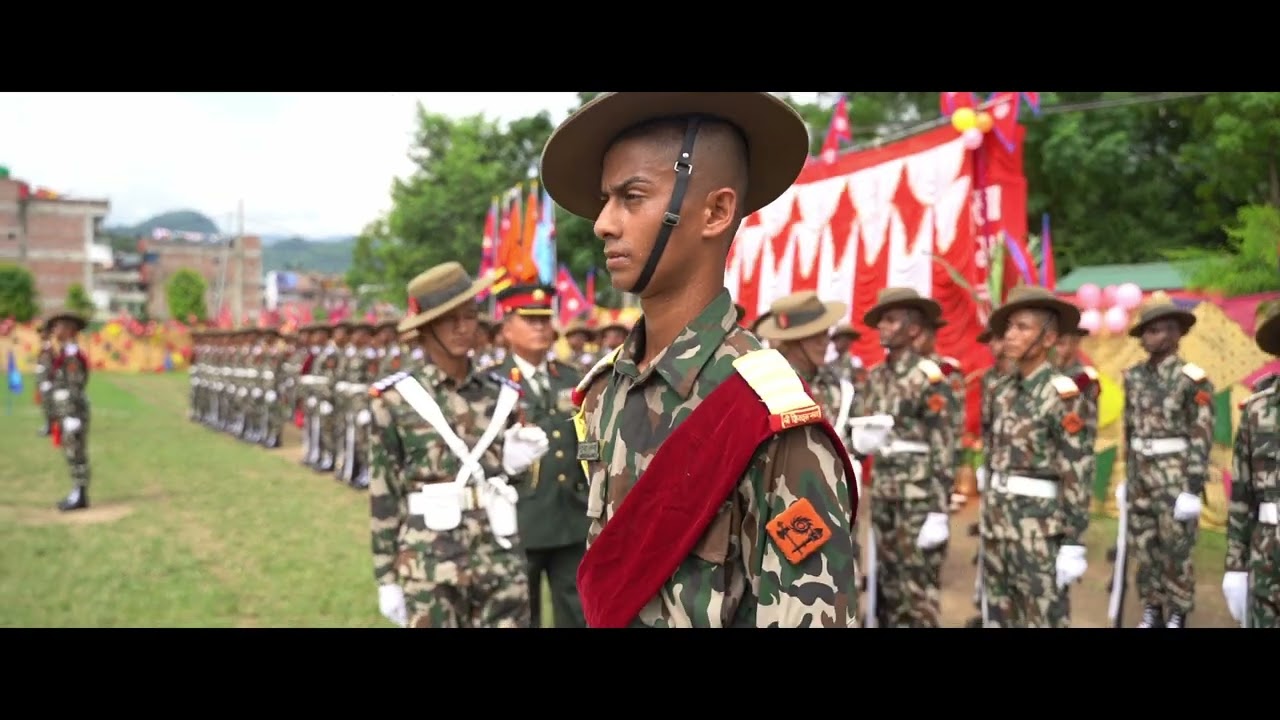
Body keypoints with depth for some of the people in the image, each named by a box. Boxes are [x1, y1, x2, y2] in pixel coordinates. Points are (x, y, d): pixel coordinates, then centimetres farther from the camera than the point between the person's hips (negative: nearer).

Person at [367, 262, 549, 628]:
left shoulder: (501, 394, 8)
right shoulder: (395, 398, -2)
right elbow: (383, 496, 0)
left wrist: (513, 463, -4)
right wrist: (386, 579, -1)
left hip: (500, 561, 3)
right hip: (429, 565, -3)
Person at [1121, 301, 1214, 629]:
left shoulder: (1192, 378, -10)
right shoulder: (1134, 377, 7)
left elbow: (1201, 436, -12)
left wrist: (1194, 489, -15)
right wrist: (1127, 475, 15)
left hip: (1175, 474, -5)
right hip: (1140, 471, 5)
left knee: (1175, 549, 2)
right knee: (1143, 546, 10)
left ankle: (1178, 616, 16)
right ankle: (1152, 610, 23)